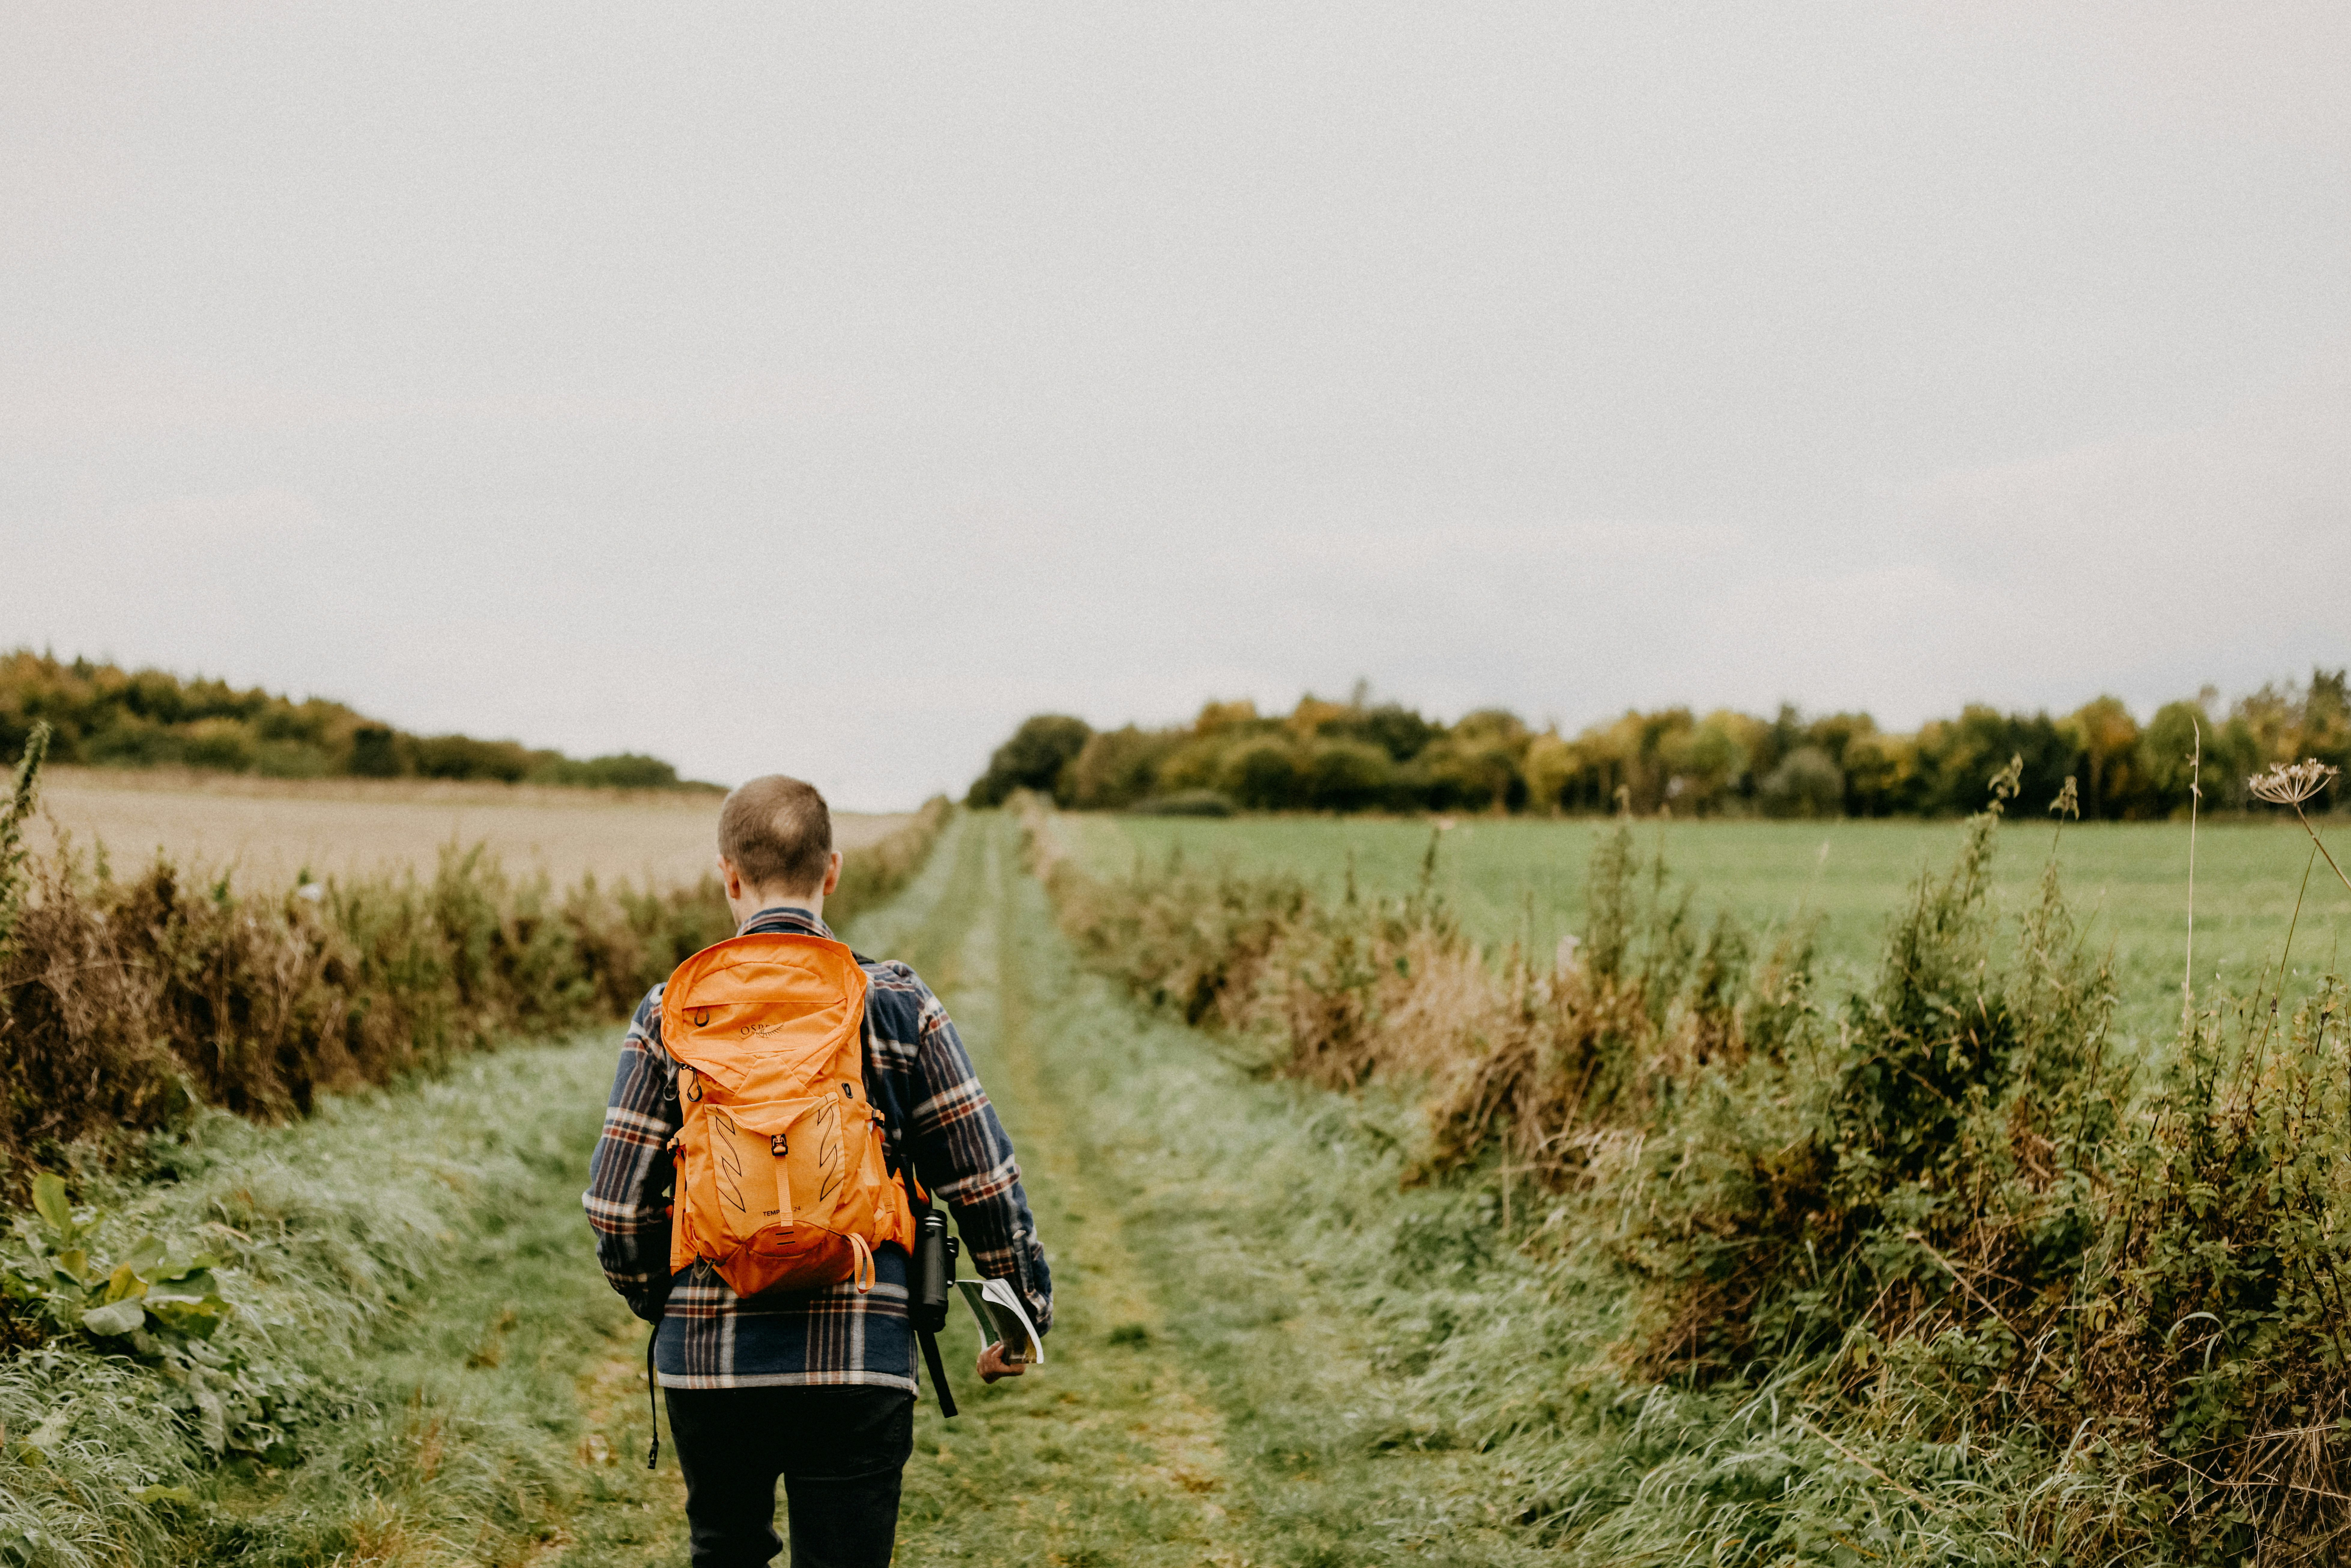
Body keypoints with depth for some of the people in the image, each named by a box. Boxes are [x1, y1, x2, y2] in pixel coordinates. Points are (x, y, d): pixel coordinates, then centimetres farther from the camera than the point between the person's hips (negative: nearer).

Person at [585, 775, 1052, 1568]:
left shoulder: (672, 1012, 1)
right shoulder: (898, 1004, -1)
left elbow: (617, 1206, 2)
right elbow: (985, 1183, 0)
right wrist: (1024, 1312, 14)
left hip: (708, 1358, 2)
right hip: (858, 1362, -1)